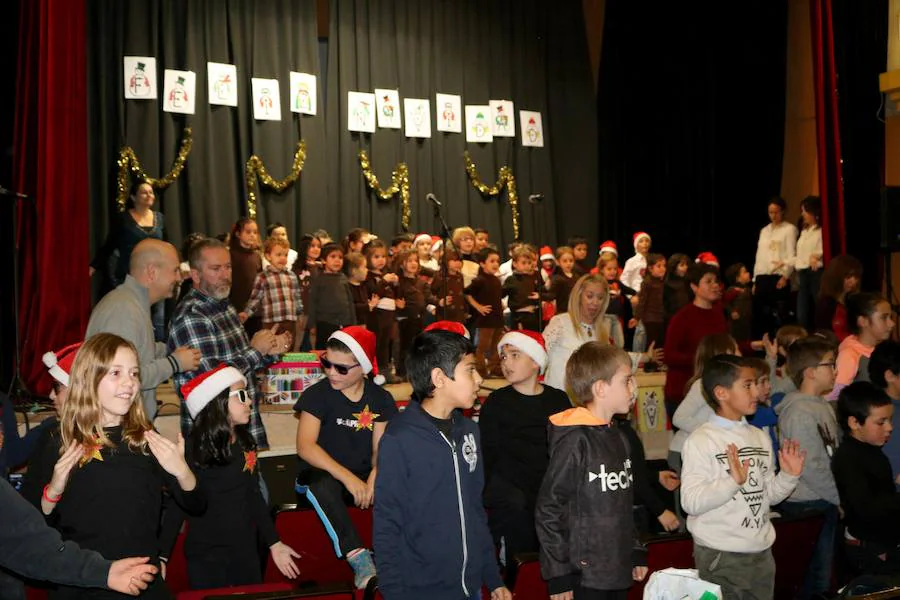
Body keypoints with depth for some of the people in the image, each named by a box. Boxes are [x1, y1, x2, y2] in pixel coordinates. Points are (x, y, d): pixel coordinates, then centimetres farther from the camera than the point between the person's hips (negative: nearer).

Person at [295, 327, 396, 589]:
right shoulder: (317, 394, -9)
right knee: (322, 485, -38)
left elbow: (381, 447, -3)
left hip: (363, 474, 3)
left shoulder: (380, 399, 0)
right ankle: (359, 560, -41)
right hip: (323, 473, -3)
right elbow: (305, 445, -19)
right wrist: (347, 477, -31)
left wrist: (375, 474, -27)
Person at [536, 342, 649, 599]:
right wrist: (558, 575, -14)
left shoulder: (618, 436, 11)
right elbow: (548, 510, -15)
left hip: (619, 571, 8)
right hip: (584, 577, -8)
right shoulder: (575, 440, -16)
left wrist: (637, 553, 19)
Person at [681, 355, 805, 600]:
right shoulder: (701, 441, -11)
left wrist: (789, 476, -1)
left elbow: (768, 495, 15)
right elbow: (690, 502, -20)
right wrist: (733, 481, -30)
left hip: (762, 552, 6)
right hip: (720, 556, -6)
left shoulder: (760, 437, 10)